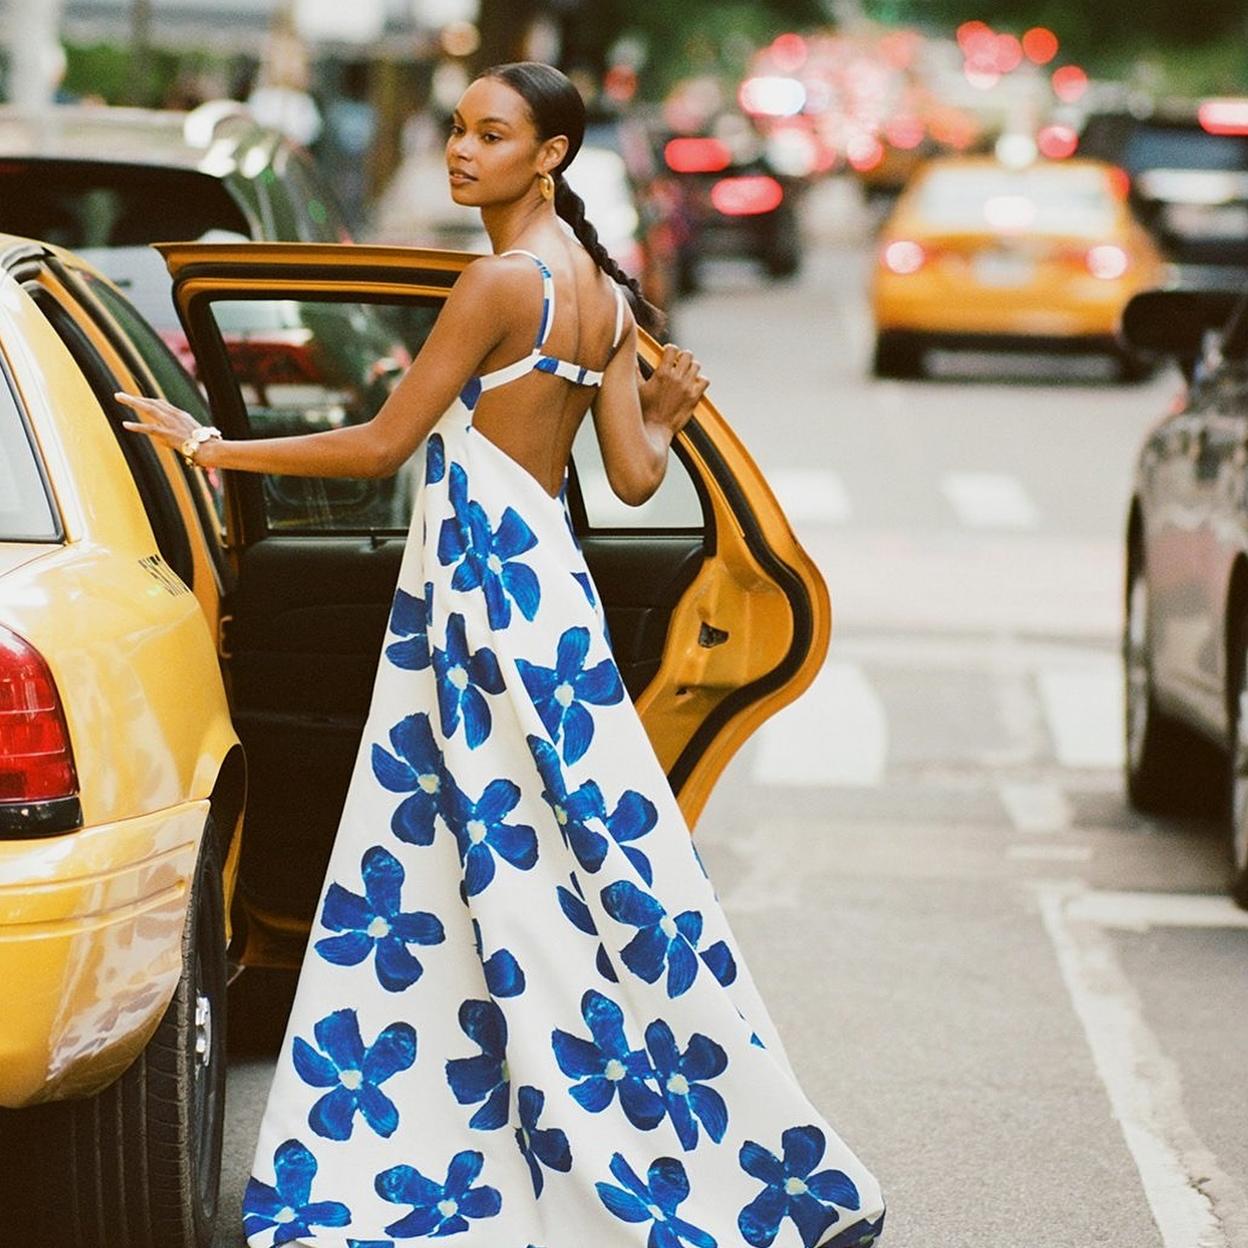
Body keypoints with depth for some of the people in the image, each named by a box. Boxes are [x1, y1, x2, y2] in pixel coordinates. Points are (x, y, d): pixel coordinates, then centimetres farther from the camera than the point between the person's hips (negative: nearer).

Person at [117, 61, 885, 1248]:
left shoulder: (505, 278, -14)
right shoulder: (603, 289, 11)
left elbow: (382, 444, -12)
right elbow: (634, 473, 9)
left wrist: (216, 446, -4)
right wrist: (662, 416, 31)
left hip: (480, 580, -9)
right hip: (540, 566, 9)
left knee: (525, 878, -5)